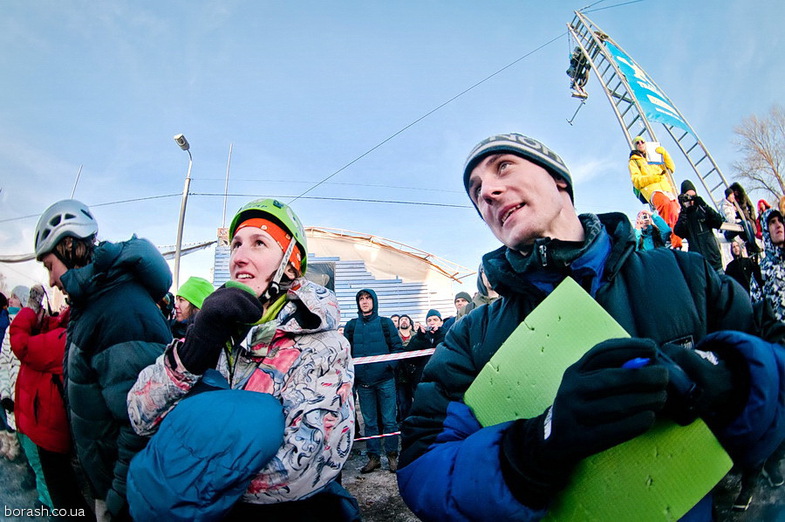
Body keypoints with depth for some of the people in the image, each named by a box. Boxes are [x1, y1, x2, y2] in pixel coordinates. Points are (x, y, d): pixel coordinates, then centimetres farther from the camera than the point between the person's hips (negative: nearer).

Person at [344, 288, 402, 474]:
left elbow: (397, 346, 0)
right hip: (363, 381, 2)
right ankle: (373, 457, 22)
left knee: (389, 421, 3)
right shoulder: (351, 325, 8)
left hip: (385, 379, -2)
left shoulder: (385, 323, 3)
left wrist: (390, 365, -14)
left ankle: (392, 455, 18)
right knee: (370, 422, 10)